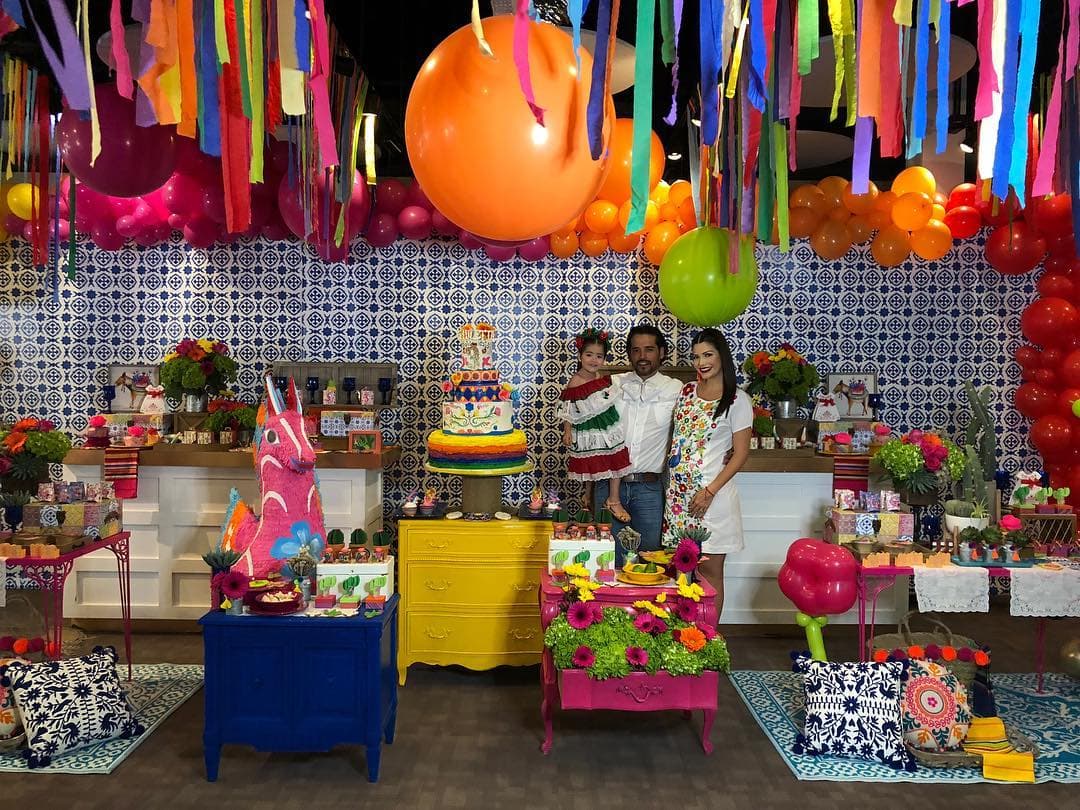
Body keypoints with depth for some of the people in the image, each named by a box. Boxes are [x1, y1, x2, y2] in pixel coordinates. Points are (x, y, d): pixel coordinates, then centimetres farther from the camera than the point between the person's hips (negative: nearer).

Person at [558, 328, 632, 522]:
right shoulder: (574, 384, -18)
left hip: (609, 428, 5)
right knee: (589, 467, 8)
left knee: (616, 460, 7)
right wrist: (567, 432, -15)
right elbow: (568, 411, -13)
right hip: (587, 432, -5)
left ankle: (614, 501, 20)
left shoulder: (604, 378, -1)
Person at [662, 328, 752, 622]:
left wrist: (710, 491, -14)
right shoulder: (686, 392, 10)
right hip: (679, 491, 5)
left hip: (713, 493, -5)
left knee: (709, 568, 2)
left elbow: (741, 452, -8)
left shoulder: (737, 399, -6)